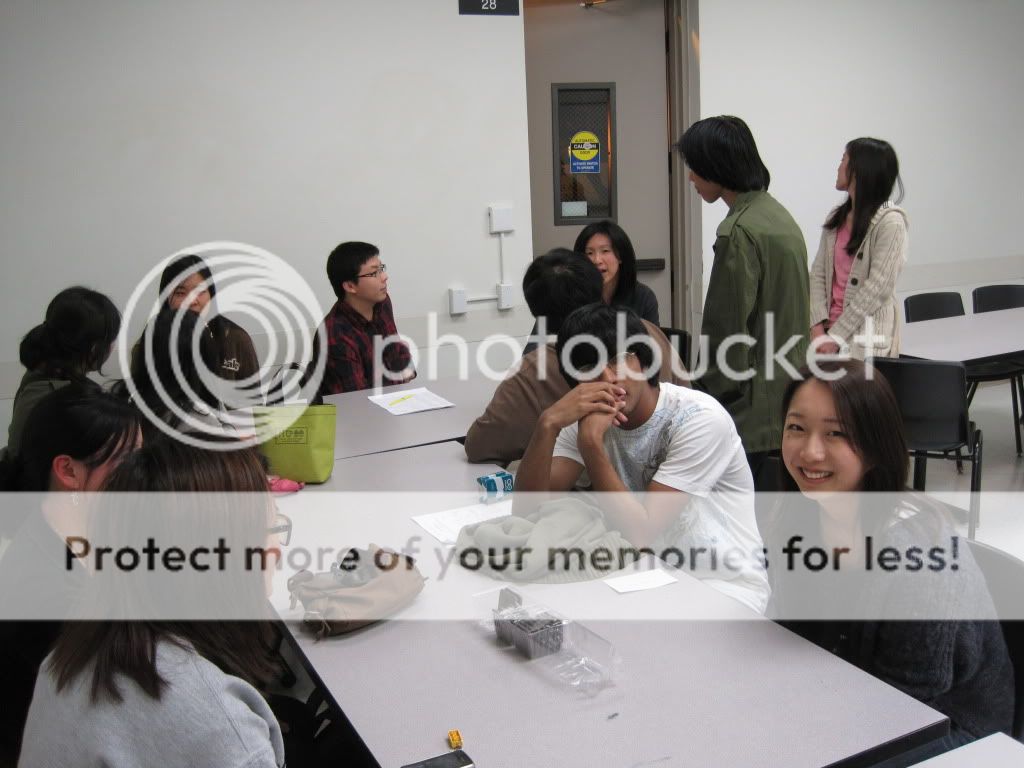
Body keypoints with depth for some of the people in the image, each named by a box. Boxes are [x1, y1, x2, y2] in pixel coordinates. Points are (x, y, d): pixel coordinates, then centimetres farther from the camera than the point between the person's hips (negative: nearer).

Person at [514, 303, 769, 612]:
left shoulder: (700, 418, -19)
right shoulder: (587, 416, -2)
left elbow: (641, 533, -22)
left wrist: (590, 443, -28)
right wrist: (548, 424, -27)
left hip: (722, 584, -5)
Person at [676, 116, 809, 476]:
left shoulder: (738, 232, -18)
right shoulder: (778, 214, 12)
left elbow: (730, 330, -17)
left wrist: (709, 395, -6)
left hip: (751, 408, -9)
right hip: (786, 399, 9)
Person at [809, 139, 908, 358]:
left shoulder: (890, 222, -8)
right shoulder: (836, 218, 11)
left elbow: (878, 289, -13)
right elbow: (818, 274, 7)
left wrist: (835, 336, -14)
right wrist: (818, 325, -7)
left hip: (866, 338, -5)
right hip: (828, 330, 5)